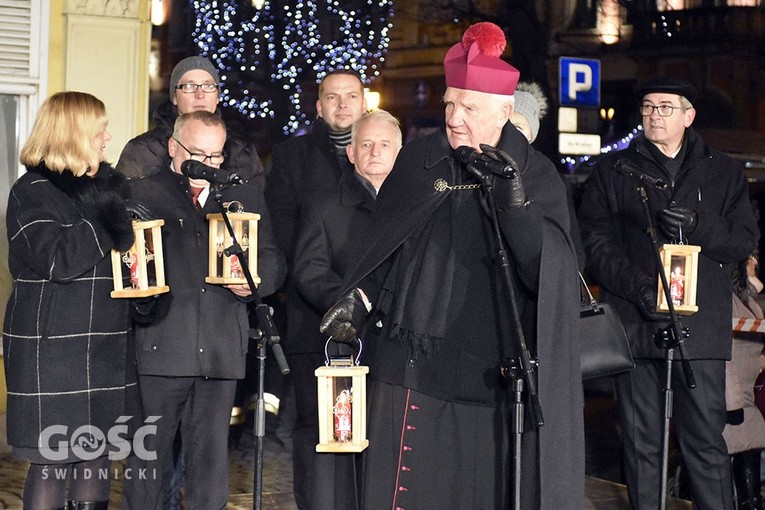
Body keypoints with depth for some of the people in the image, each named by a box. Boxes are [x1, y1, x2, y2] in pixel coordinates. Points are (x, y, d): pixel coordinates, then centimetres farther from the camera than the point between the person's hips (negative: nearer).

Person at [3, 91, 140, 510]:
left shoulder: (102, 186, 14)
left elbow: (123, 251, 25)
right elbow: (58, 260, -19)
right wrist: (104, 218, -15)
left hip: (104, 348, 7)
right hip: (52, 352, -7)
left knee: (95, 462, 10)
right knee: (51, 466, -4)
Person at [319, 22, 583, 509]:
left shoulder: (536, 174, 0)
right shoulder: (418, 160, 4)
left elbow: (551, 268, -10)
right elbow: (382, 243, 13)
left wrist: (515, 202, -23)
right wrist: (360, 297, -1)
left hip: (494, 370, -1)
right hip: (415, 362, 2)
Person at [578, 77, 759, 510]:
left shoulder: (724, 173, 14)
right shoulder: (614, 171, 12)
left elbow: (745, 241, 9)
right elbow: (595, 241, 3)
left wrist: (698, 226, -11)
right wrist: (637, 286, -12)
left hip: (701, 323, 0)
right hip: (636, 323, 0)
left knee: (707, 439, -2)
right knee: (641, 440, 4)